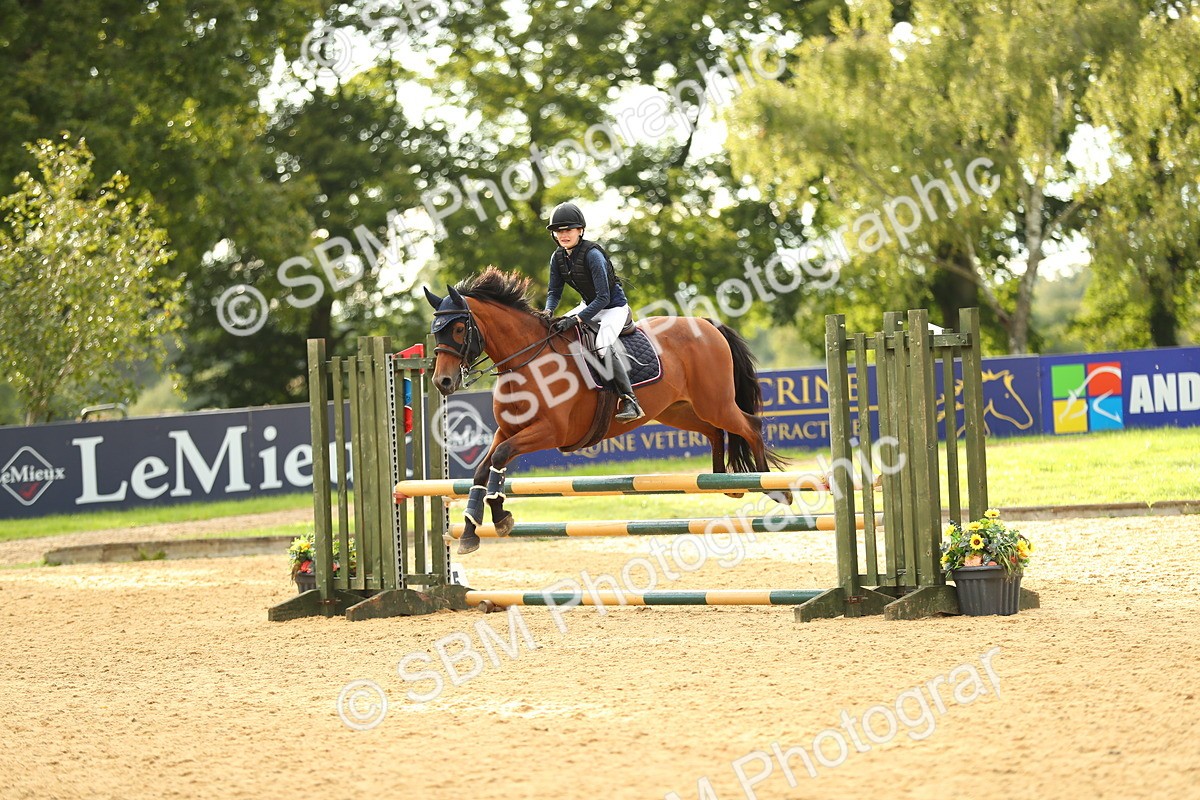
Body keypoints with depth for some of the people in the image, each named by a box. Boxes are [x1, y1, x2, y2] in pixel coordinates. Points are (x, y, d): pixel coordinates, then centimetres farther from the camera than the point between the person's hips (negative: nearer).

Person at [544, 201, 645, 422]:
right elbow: (554, 292, 4)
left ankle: (629, 401, -31)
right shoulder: (558, 257, -4)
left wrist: (576, 319, -38)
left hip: (614, 307, -8)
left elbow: (603, 298, -30)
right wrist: (547, 312, -18)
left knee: (603, 345, -32)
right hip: (589, 306, 8)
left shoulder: (592, 255, -27)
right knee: (552, 331, 0)